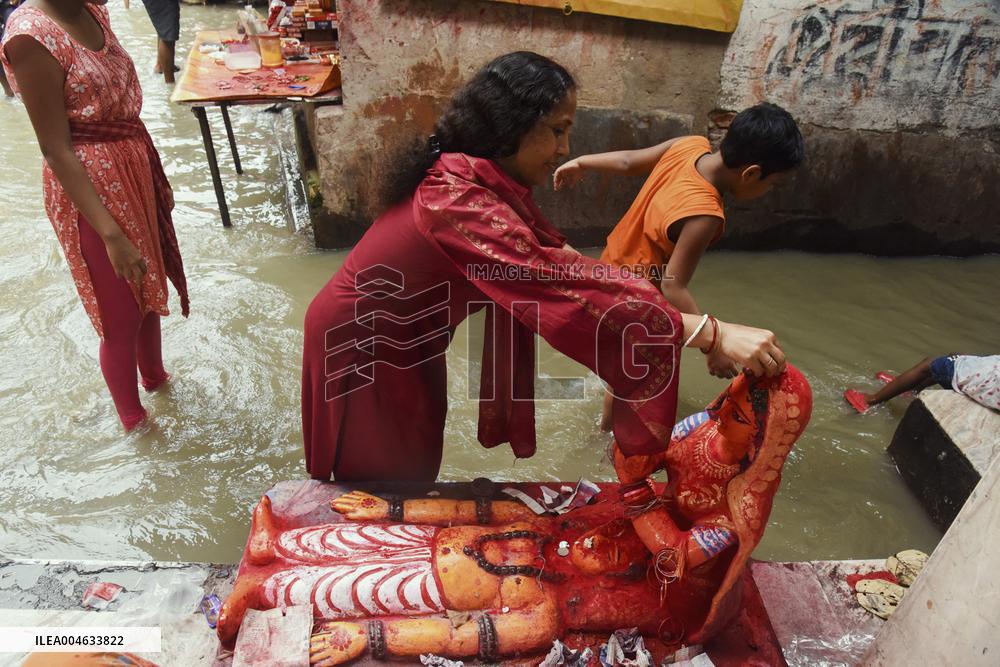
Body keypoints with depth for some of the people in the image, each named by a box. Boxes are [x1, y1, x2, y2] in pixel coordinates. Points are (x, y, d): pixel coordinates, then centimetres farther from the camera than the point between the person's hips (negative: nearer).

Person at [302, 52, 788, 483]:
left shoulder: (485, 179, -5)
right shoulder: (459, 200, -36)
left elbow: (551, 250, 2)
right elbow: (565, 286, -44)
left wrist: (644, 288, -5)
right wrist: (713, 333, -44)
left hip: (404, 341, 9)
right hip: (362, 346, -8)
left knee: (417, 452, 24)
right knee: (384, 469, 13)